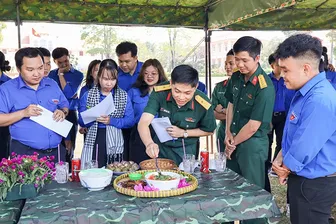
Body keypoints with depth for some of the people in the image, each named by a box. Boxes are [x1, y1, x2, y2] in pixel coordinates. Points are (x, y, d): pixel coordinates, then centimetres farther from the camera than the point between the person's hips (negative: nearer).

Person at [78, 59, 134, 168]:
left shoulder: (124, 96, 5)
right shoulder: (88, 95, 6)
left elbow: (130, 121, -1)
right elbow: (81, 121, 4)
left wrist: (111, 121, -15)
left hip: (114, 143, 0)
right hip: (93, 142, 0)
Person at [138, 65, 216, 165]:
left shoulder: (204, 105, -24)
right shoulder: (159, 93, -26)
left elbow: (209, 131, -5)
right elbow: (143, 123, -33)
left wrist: (184, 133, -19)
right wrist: (149, 144, -53)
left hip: (186, 150, -1)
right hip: (160, 147, 1)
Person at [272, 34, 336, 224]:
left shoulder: (320, 100, -29)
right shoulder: (306, 92, 5)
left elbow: (304, 150, -26)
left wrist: (285, 169, -7)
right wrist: (280, 158, -1)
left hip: (314, 185, -9)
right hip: (304, 179, 9)